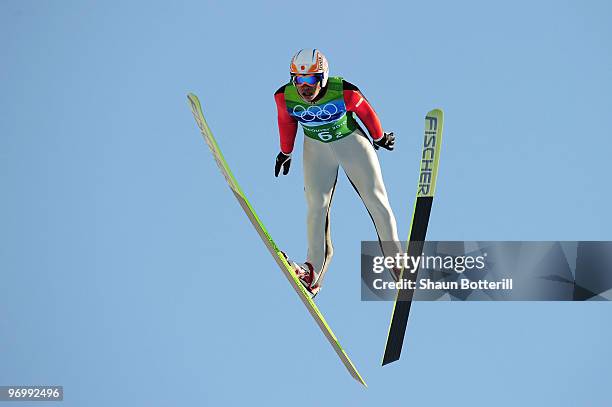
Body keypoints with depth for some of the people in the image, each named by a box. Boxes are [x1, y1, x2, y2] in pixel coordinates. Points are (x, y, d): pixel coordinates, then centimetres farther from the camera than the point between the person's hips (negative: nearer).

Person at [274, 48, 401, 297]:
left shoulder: (344, 92, -31)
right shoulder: (284, 97, -23)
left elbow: (365, 111, -11)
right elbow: (286, 122, -1)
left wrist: (379, 137, 6)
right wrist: (286, 152, 14)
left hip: (352, 141, -2)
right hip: (316, 148, 2)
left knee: (376, 200, -1)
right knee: (317, 204, -11)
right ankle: (314, 268, -10)